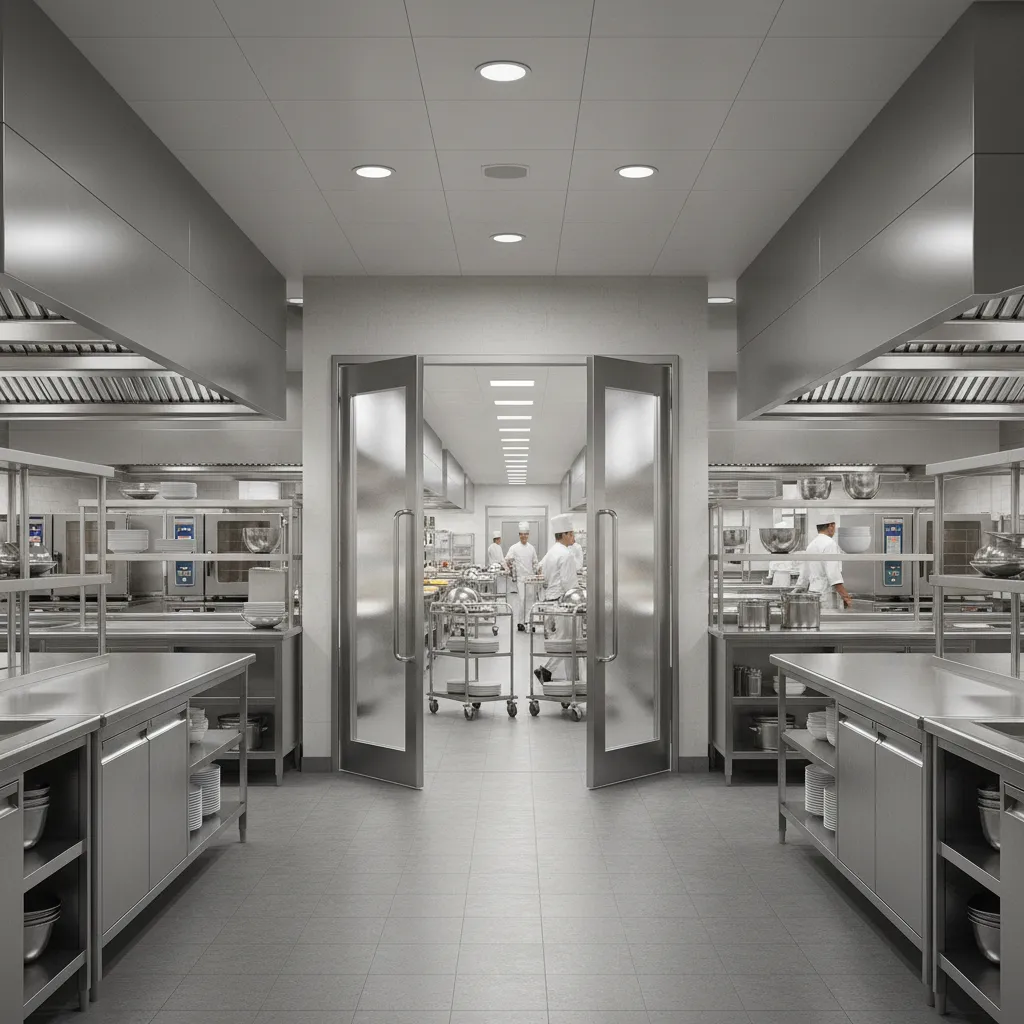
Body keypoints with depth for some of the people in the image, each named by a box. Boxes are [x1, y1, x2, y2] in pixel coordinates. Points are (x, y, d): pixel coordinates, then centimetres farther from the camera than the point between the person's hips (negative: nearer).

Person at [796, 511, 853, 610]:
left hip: (812, 591, 8)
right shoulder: (830, 544, -10)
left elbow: (804, 576, 21)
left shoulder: (811, 545, 15)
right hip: (826, 594, -8)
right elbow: (833, 574, -20)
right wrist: (845, 596, -23)